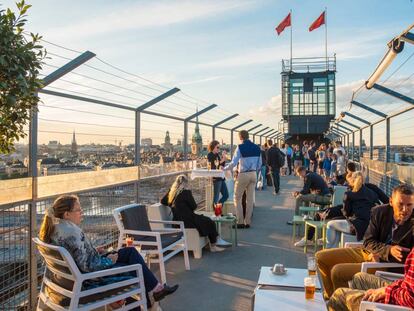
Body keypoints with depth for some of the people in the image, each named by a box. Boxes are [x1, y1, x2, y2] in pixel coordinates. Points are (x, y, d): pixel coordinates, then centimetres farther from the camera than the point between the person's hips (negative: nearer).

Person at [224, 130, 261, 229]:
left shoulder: (240, 147, -11)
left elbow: (233, 163, -13)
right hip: (253, 175, 5)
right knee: (250, 199, 10)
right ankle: (247, 222, 14)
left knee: (237, 198, 6)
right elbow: (260, 164, 11)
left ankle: (240, 222, 3)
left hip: (243, 175, -5)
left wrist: (224, 169, 1)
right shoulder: (256, 148, 6)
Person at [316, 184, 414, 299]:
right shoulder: (379, 212, -9)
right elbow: (368, 242, -5)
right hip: (368, 252, 6)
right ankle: (331, 298, 17)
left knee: (337, 271, -22)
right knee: (321, 257, 2)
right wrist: (389, 250, -24)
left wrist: (381, 255, -20)